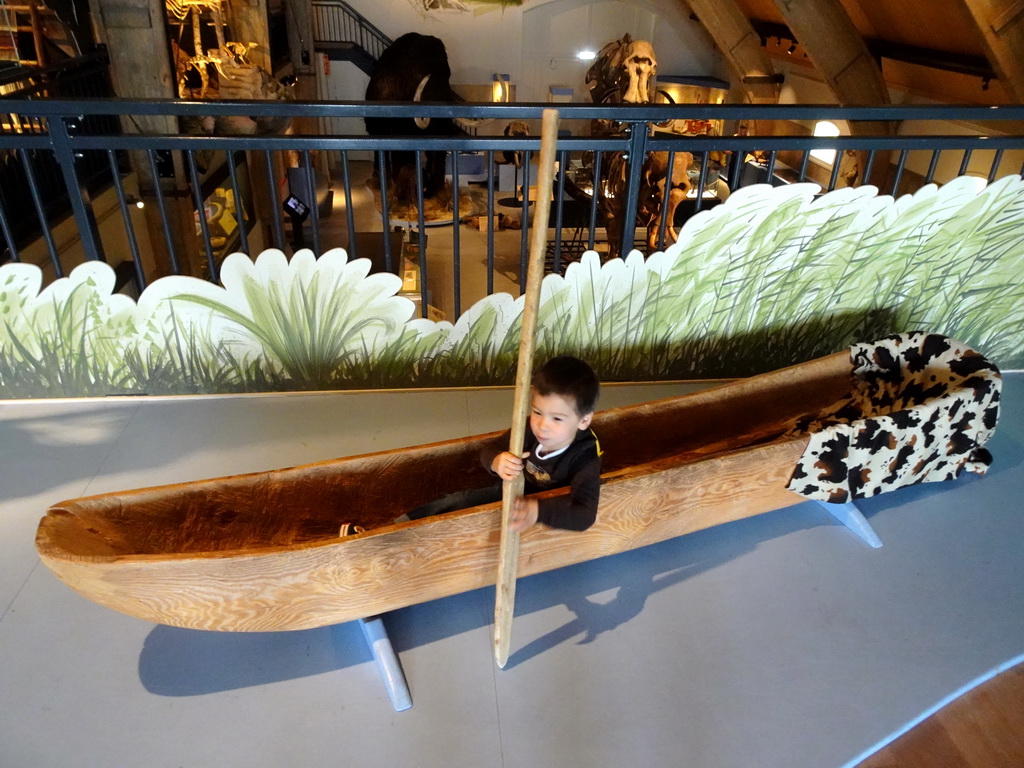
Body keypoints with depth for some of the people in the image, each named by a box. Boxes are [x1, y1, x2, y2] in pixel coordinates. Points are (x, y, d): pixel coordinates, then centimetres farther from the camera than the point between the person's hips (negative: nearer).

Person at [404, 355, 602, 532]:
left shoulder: (584, 459, -36)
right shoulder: (529, 429, -23)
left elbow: (585, 513, -47)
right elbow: (489, 450, -13)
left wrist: (539, 511, -64)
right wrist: (496, 461, -40)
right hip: (515, 494, 5)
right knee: (458, 500, 5)